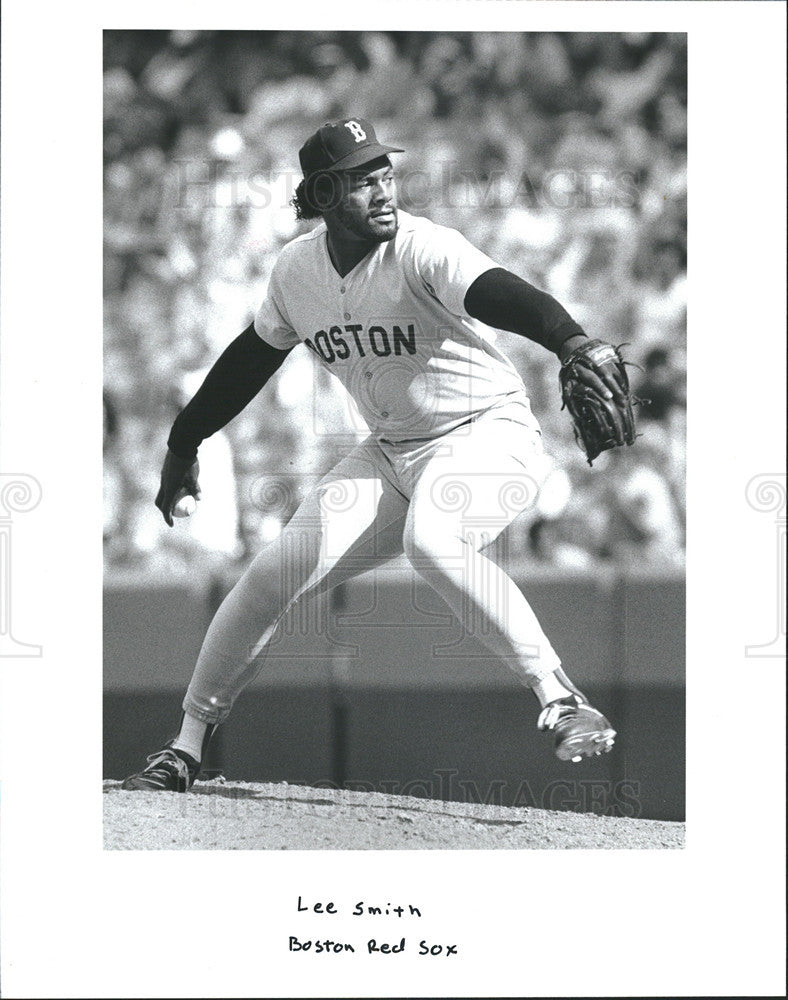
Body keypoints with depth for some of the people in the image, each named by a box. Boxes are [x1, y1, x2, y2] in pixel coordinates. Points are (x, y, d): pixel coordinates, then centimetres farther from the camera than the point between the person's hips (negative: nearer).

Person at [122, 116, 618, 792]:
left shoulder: (422, 249, -21)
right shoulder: (298, 268, -1)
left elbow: (499, 295, -40)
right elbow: (254, 355, 17)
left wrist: (571, 343, -60)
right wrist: (185, 443, 22)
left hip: (488, 431, -6)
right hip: (390, 452, 6)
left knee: (431, 541, -36)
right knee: (274, 575, -4)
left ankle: (563, 704, -31)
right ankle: (187, 747, 12)